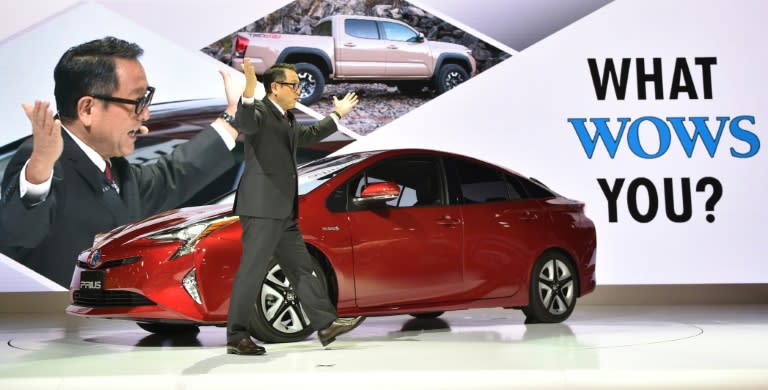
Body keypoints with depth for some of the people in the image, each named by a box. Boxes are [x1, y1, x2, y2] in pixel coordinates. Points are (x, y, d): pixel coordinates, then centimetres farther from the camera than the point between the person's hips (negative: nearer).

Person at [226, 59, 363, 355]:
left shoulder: (287, 120, 20)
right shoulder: (260, 112, -10)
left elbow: (309, 134, 40)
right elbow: (245, 123, -34)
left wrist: (338, 115, 47)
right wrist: (248, 93, -51)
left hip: (284, 211, 10)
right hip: (262, 209, -10)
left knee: (301, 268, 12)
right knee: (252, 272, -6)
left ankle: (326, 325, 16)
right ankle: (236, 337, 0)